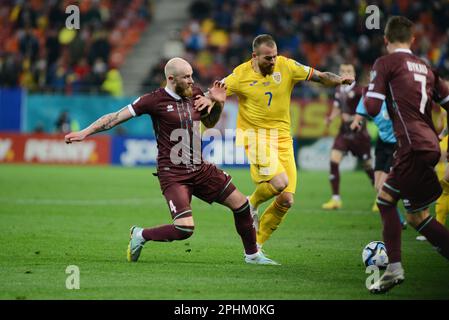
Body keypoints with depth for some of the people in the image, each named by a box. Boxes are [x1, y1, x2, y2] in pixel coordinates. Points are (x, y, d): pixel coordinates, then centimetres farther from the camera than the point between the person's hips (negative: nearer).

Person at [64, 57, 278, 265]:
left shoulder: (194, 94, 6)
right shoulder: (155, 100, -12)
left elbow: (209, 123, 23)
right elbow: (117, 117, -8)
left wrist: (218, 103, 4)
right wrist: (85, 132, -12)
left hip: (200, 169, 7)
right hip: (173, 175, -7)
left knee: (240, 204, 8)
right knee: (184, 229, -22)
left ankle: (252, 254, 29)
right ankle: (140, 236, 4)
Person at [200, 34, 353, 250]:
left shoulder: (286, 66, -2)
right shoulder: (241, 75, -7)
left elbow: (320, 77, 2)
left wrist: (339, 80, -15)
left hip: (282, 138, 4)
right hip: (254, 136, -4)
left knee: (286, 201, -2)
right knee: (279, 182, -28)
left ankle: (255, 247, 14)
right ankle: (252, 204, 7)